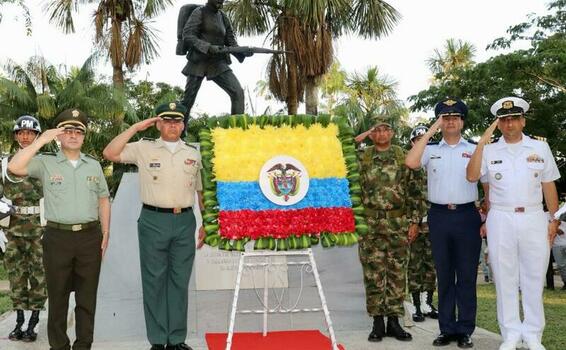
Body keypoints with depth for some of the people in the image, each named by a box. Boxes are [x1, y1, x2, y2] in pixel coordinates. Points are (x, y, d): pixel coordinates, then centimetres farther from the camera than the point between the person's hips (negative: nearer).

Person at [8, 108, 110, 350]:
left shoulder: (94, 165, 11)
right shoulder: (46, 163, 1)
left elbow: (103, 200, 14)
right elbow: (15, 167, -16)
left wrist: (105, 234, 8)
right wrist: (41, 141, -15)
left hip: (90, 237, 2)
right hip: (57, 237, -2)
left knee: (87, 296, 8)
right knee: (58, 296, 8)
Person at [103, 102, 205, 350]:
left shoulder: (193, 154, 11)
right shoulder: (144, 148, 3)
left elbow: (201, 192, 15)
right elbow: (110, 154, -8)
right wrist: (135, 128, -7)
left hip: (184, 221, 2)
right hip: (153, 221, -2)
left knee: (180, 281, 7)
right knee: (154, 280, 4)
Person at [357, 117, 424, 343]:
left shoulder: (404, 157, 6)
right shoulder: (362, 158, 5)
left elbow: (414, 191, 5)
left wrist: (414, 220, 1)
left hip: (399, 224, 1)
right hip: (370, 224, 0)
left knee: (397, 273, 4)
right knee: (373, 274, 1)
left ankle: (394, 321, 13)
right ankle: (377, 322, 10)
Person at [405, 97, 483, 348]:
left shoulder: (474, 150, 8)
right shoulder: (430, 150, 8)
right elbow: (410, 163, -12)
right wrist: (430, 131, -8)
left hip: (466, 215, -1)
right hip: (439, 216, 1)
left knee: (467, 276, 3)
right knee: (444, 276, 8)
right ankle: (447, 329, 16)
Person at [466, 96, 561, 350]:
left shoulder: (540, 148, 7)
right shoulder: (488, 151, 5)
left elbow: (549, 186, 9)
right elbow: (472, 176, -9)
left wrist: (553, 219, 5)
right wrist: (483, 140, -12)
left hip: (534, 219, 0)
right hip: (501, 220, 0)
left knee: (534, 279, 5)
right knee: (505, 279, 5)